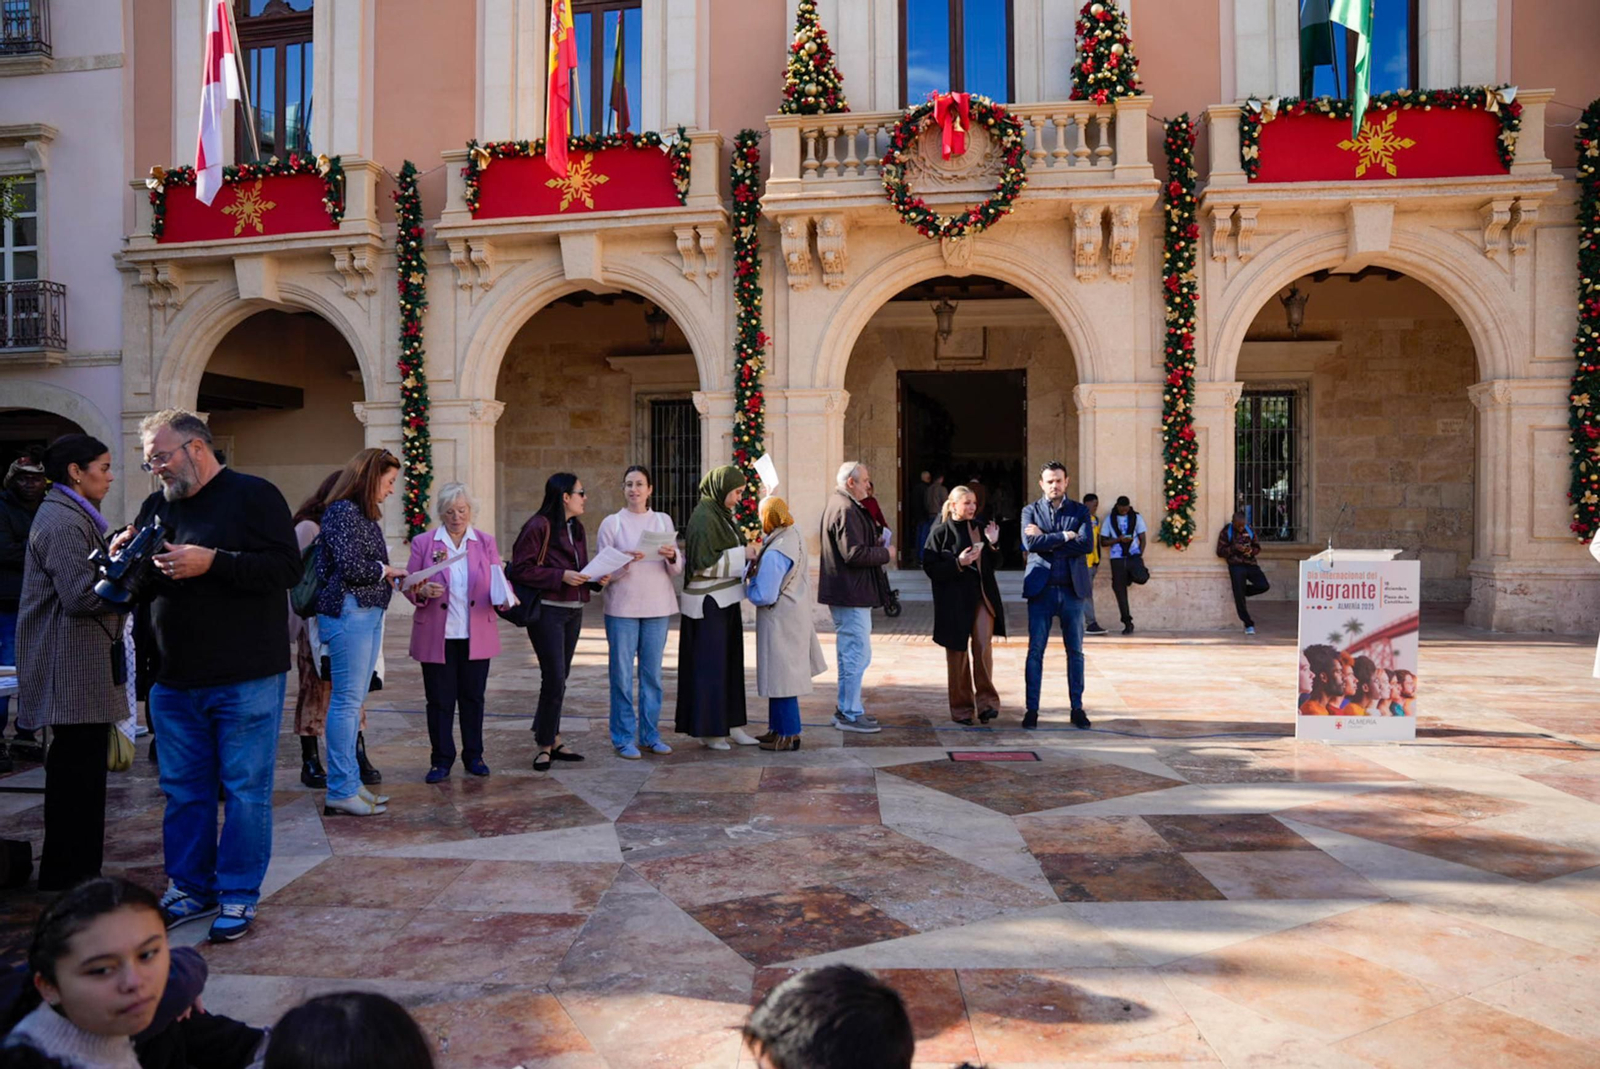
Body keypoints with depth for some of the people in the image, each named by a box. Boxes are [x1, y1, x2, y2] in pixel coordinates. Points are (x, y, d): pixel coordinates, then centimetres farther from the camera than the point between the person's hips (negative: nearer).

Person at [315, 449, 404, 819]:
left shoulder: (365, 514, 17)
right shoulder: (343, 510, -11)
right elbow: (351, 566, -19)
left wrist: (389, 575, -1)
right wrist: (385, 571, -3)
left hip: (369, 613, 10)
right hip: (348, 612, -10)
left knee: (353, 702, 13)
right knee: (346, 702, -4)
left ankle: (352, 784, 21)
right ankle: (340, 792, 2)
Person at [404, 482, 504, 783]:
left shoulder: (486, 542, 7)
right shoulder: (423, 543, 3)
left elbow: (498, 580, 3)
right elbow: (409, 586, 2)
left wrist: (504, 596, -19)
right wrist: (422, 591, -21)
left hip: (476, 637, 1)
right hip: (436, 637, -1)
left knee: (473, 698, 10)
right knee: (440, 700, 4)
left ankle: (473, 756, 22)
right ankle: (441, 760, 15)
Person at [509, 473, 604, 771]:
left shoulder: (577, 528, 16)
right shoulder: (539, 526, -10)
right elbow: (520, 568, -15)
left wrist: (597, 579, 3)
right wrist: (561, 576, -20)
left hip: (574, 611, 8)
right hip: (547, 610, -8)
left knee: (559, 677, 14)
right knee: (555, 679, -7)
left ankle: (551, 738, 24)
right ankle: (546, 745, 5)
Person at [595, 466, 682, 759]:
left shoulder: (663, 521, 9)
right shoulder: (611, 523, 2)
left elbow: (678, 569, 7)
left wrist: (672, 556, -15)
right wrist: (624, 561, -20)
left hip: (658, 606, 2)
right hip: (622, 607, -2)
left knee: (653, 673, 8)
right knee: (622, 674, -1)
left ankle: (650, 735, 18)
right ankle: (624, 738, 9)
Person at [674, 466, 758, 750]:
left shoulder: (722, 514, 13)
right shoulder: (703, 517, -16)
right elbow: (704, 564, -20)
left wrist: (746, 556, 4)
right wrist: (743, 555, -16)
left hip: (725, 598, 9)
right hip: (708, 601, -9)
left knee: (730, 661, 13)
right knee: (709, 665, -1)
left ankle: (730, 724, 21)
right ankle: (707, 730, 8)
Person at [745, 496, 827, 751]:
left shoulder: (774, 554, -25)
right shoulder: (793, 536, 4)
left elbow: (764, 596, -24)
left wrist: (748, 587, -5)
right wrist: (756, 563, 3)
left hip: (780, 622, -10)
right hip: (795, 615, 10)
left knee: (781, 676, 0)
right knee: (779, 675, 18)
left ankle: (788, 734, 9)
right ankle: (777, 727, 28)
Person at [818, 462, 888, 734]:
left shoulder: (837, 504, 17)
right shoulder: (845, 510, -19)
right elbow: (854, 554, -24)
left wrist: (875, 544, 10)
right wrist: (885, 553, -10)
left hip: (844, 593, 12)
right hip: (851, 594, -12)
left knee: (849, 653, 18)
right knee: (858, 654, -6)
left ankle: (845, 709, 26)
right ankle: (850, 714, 1)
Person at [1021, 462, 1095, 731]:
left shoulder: (1080, 511, 7)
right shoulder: (1031, 511, 6)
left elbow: (1086, 544, -9)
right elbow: (1030, 543, -11)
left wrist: (1047, 541, -11)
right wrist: (1064, 536, -12)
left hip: (1072, 589, 1)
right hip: (1041, 589, -1)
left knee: (1075, 651, 6)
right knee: (1035, 651, 0)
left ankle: (1077, 708, 14)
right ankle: (1032, 709, 5)